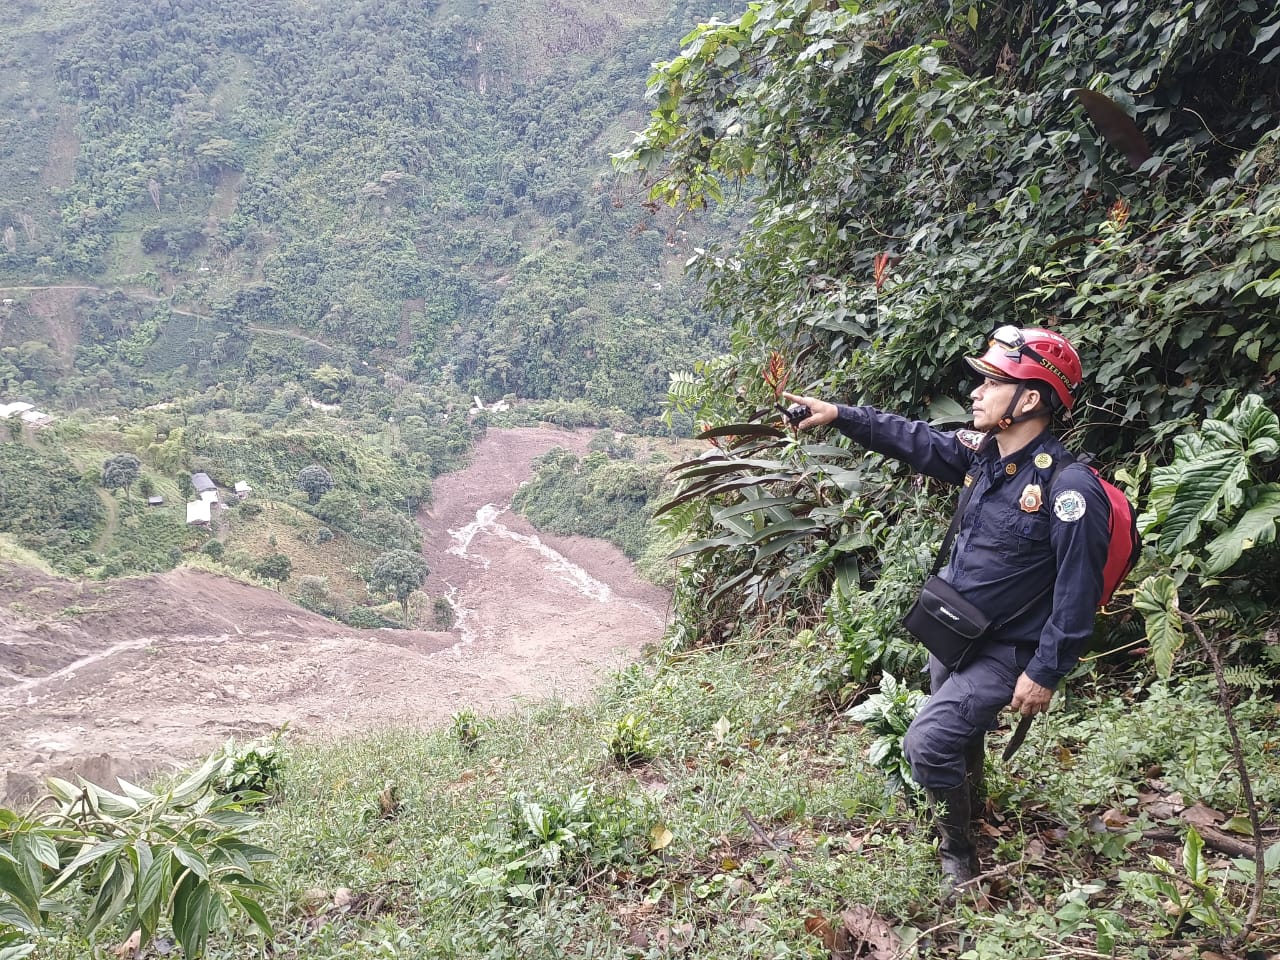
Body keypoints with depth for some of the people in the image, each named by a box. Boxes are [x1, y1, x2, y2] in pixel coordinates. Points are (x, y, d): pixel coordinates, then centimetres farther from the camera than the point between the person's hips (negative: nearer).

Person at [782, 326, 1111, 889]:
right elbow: (912, 438, 10)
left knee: (928, 742, -17)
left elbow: (1078, 590, -23)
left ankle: (958, 857, 7)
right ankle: (969, 819, 50)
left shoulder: (1069, 488, -24)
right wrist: (839, 415, 5)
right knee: (959, 740, 24)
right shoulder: (981, 453, -3)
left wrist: (1045, 674, -21)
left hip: (1005, 653, -8)